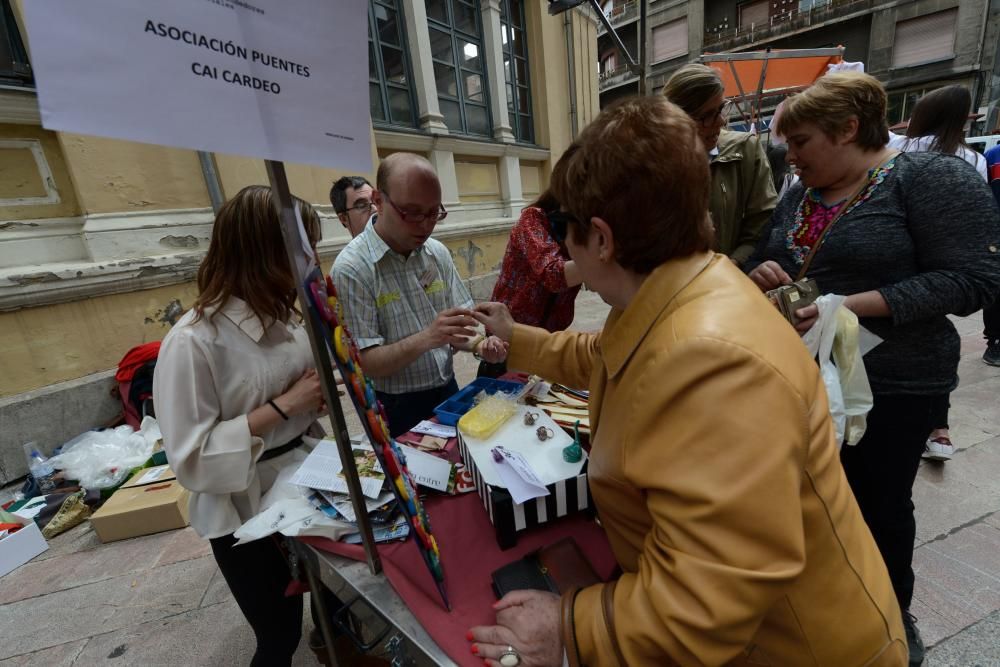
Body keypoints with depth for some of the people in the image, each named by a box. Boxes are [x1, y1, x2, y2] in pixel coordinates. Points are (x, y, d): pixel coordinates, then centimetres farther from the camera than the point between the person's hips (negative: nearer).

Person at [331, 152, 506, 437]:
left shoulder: (438, 253, -2)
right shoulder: (351, 268, -18)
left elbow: (456, 327, 4)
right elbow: (361, 363, -19)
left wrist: (479, 344, -16)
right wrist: (425, 339, -33)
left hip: (448, 393, 6)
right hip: (397, 411, -5)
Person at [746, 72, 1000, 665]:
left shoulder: (930, 177, -11)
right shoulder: (799, 196, 7)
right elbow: (774, 264, 15)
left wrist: (853, 306, -27)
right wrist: (763, 274, -9)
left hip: (890, 383, -5)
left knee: (879, 503, 12)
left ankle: (894, 613, 41)